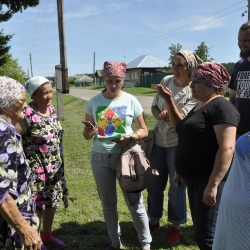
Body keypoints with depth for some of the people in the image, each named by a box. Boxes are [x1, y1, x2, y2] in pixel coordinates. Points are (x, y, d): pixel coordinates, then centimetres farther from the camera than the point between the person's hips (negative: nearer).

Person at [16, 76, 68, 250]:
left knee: (52, 202, 19)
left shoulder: (52, 109, 2)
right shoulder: (27, 115, -20)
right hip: (37, 170, -7)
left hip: (55, 168, 7)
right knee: (37, 206, 8)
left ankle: (47, 235, 40)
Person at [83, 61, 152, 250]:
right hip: (100, 158, 2)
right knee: (108, 203, 15)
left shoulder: (131, 101, -5)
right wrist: (87, 132, -19)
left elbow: (144, 130, 0)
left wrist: (131, 137, -20)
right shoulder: (94, 102, -1)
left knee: (135, 202, 6)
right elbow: (87, 134, 5)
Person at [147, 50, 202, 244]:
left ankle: (176, 226, 30)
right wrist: (160, 115, -15)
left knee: (177, 187, 8)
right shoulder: (166, 81, 0)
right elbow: (154, 106, 7)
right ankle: (154, 220, 36)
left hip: (178, 144, -5)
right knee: (153, 184, 15)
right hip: (158, 141, 5)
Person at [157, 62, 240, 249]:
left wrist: (213, 184, -27)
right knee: (199, 230, 19)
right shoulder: (200, 106, 14)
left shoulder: (221, 107, -15)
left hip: (208, 181, -9)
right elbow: (186, 133, 26)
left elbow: (227, 148, -24)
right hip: (193, 179, 9)